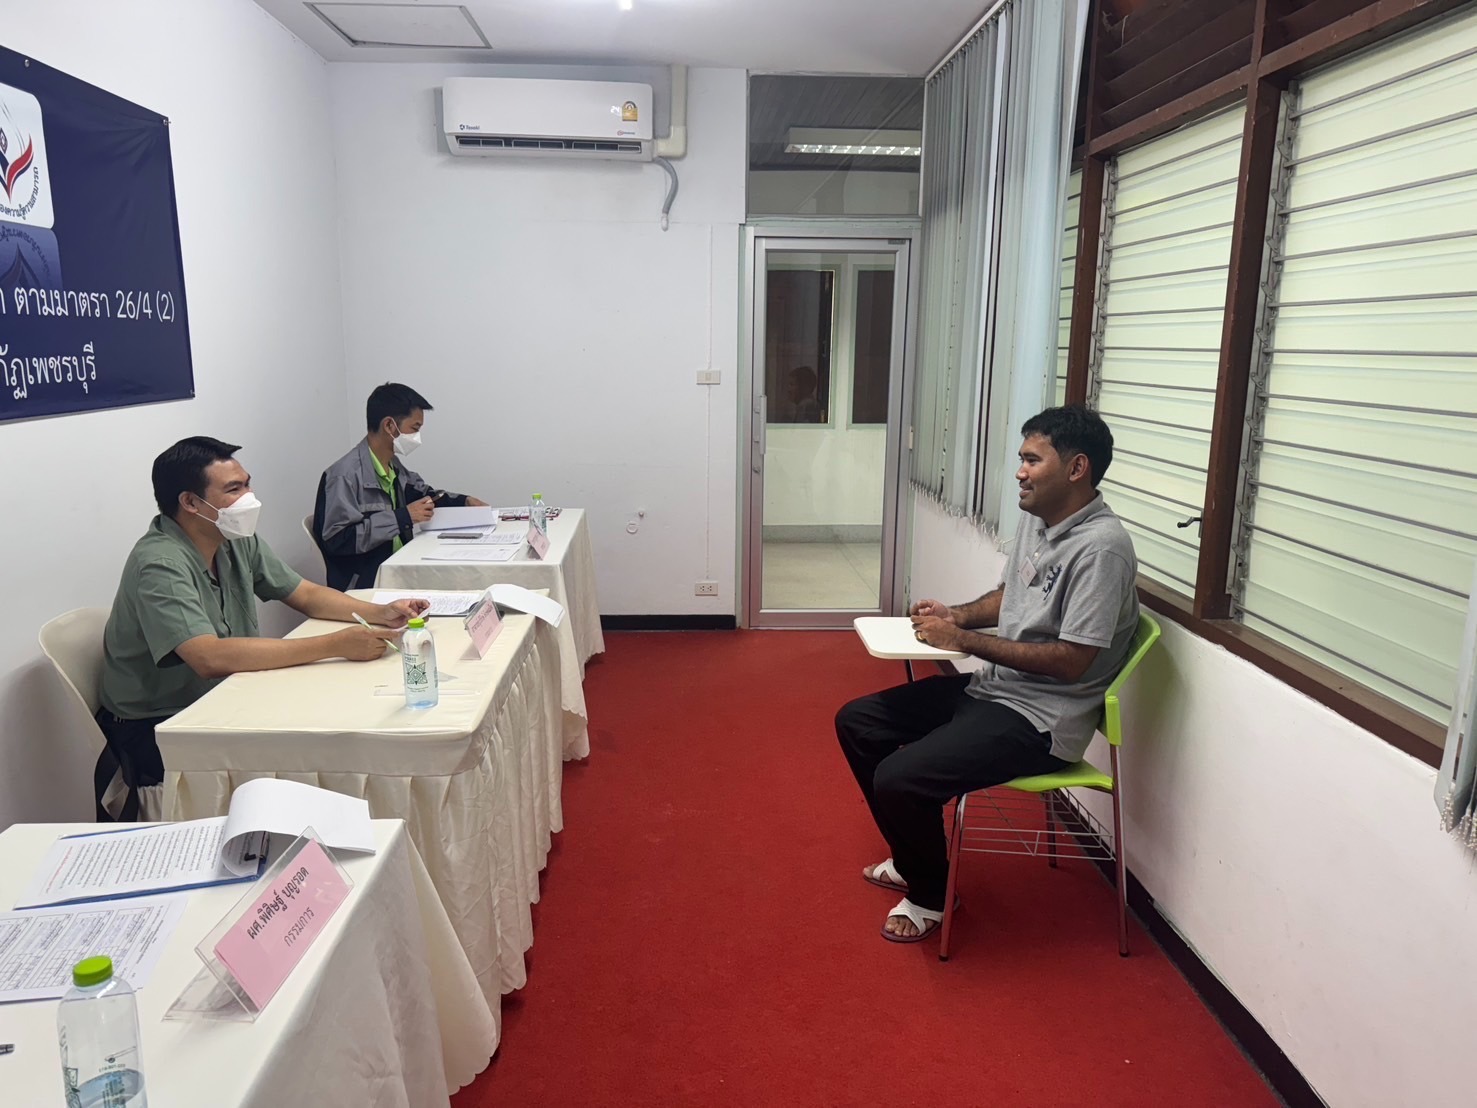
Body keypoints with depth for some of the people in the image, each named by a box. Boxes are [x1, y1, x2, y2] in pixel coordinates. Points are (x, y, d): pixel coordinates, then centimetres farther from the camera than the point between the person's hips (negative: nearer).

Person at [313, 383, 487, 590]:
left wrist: (464, 501, 10)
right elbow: (337, 539, -22)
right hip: (363, 586, -8)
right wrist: (402, 517, -21)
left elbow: (422, 493, 27)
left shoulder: (393, 465, 9)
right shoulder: (345, 475, -16)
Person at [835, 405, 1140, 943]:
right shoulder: (1035, 517, 6)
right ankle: (913, 859, 23)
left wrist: (963, 640, -20)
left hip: (1040, 718, -10)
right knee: (856, 722, 9)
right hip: (991, 688, 10)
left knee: (898, 778, -24)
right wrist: (955, 614, 1)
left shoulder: (1101, 547, -22)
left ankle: (929, 896, 7)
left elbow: (1071, 661, -24)